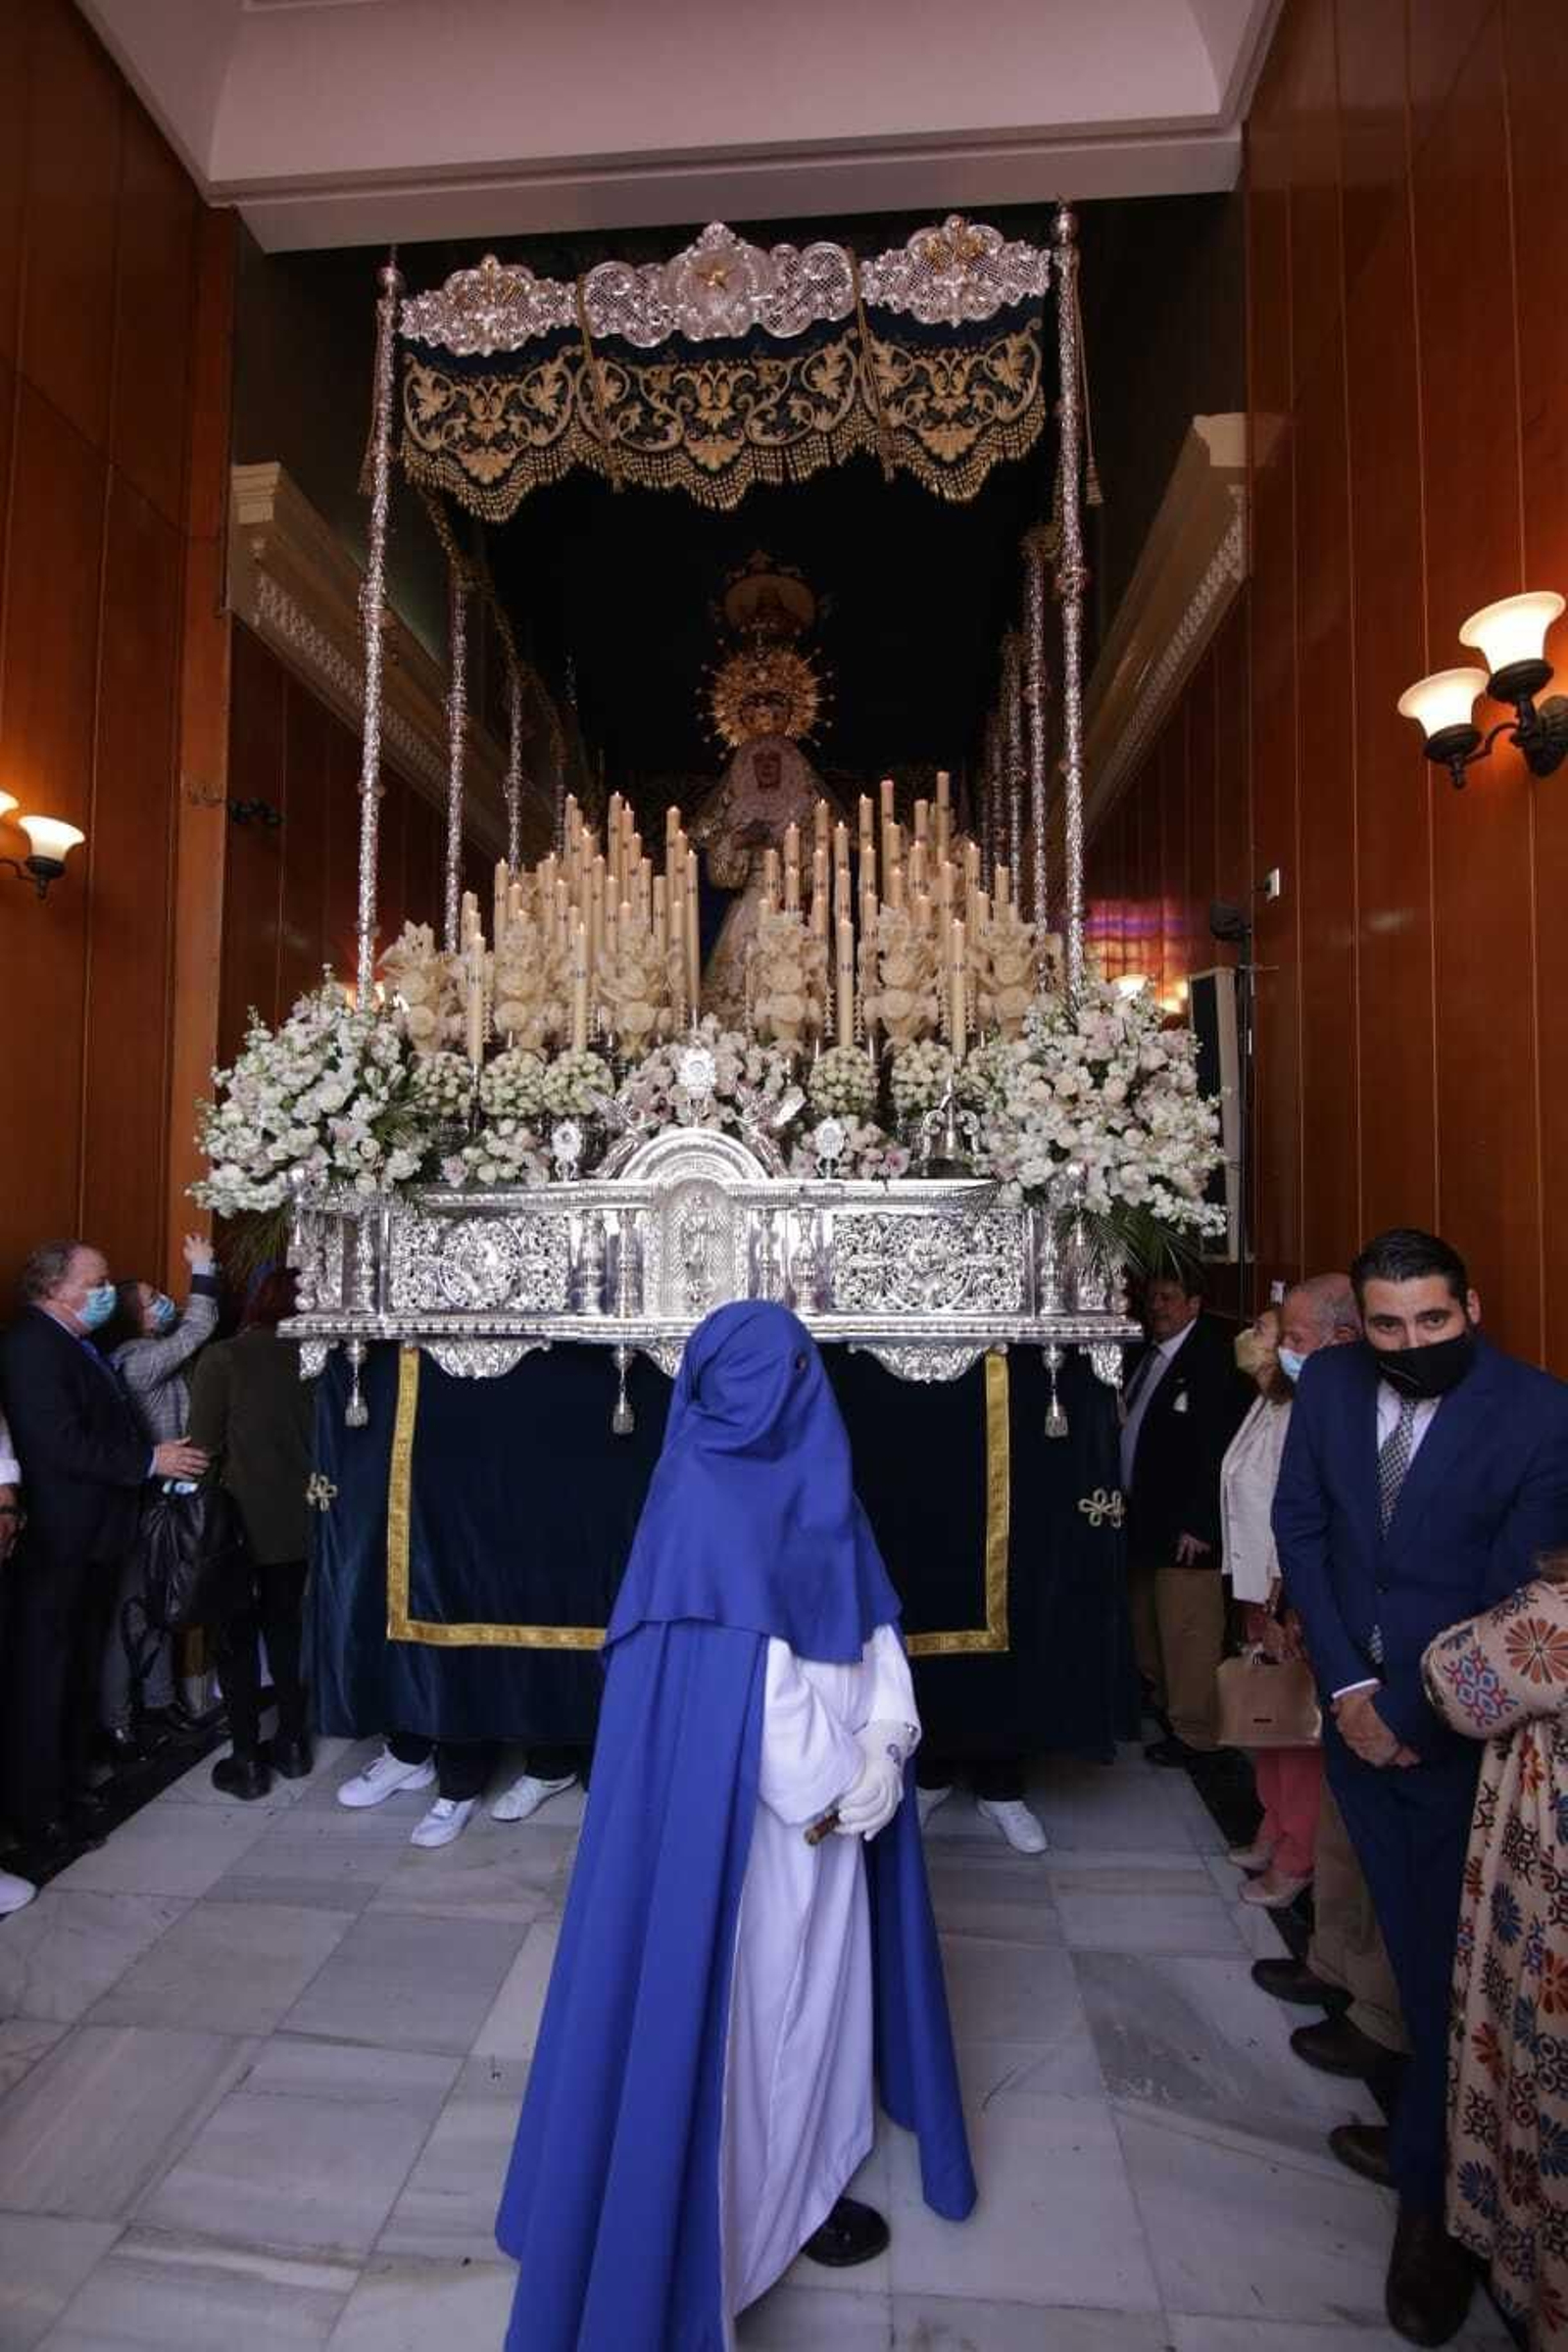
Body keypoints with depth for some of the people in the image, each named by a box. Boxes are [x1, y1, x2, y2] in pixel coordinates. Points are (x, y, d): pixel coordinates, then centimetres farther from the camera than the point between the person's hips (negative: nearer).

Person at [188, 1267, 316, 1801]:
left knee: (237, 1639, 10)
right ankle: (291, 1743, 27)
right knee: (286, 1629, 18)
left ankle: (246, 1760, 16)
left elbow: (203, 1445, -12)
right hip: (298, 1522, 4)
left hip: (241, 1522, -4)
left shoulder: (223, 1358, -14)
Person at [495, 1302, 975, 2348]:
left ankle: (805, 2171, 45)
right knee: (743, 1995, 11)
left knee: (817, 1981, 22)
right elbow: (746, 1676, -21)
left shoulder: (822, 1488, 4)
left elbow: (876, 1634, 2)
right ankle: (756, 2203, 32)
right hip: (745, 1808, -7)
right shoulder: (705, 1495, -19)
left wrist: (880, 1752, -12)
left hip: (832, 1799, 8)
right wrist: (835, 1786, -14)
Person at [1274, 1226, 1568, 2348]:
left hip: (1464, 1732, -3)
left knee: (1454, 1964, 6)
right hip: (1359, 1712, 4)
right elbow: (1299, 1527, -1)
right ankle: (1444, 2118, 38)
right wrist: (1347, 1686, -6)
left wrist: (1411, 1718, -11)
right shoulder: (1329, 1382, -6)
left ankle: (1430, 2195, 24)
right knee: (1411, 1948, 16)